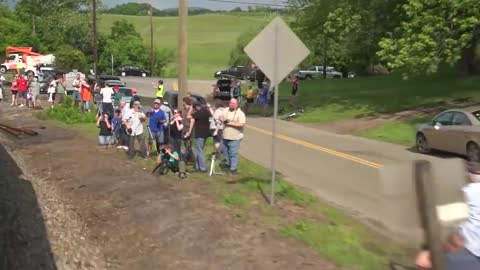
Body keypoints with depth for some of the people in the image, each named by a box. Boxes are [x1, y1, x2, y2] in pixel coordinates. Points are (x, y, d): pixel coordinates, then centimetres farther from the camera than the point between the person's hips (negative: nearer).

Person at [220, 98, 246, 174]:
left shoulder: (240, 113, -9)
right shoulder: (226, 110, 9)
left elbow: (242, 124, -18)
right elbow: (221, 117, 16)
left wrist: (231, 124, -19)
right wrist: (222, 119, -9)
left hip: (234, 137, -6)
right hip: (225, 136, 6)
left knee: (233, 153, -5)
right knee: (225, 152, 16)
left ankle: (233, 168, 3)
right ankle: (227, 165, 34)